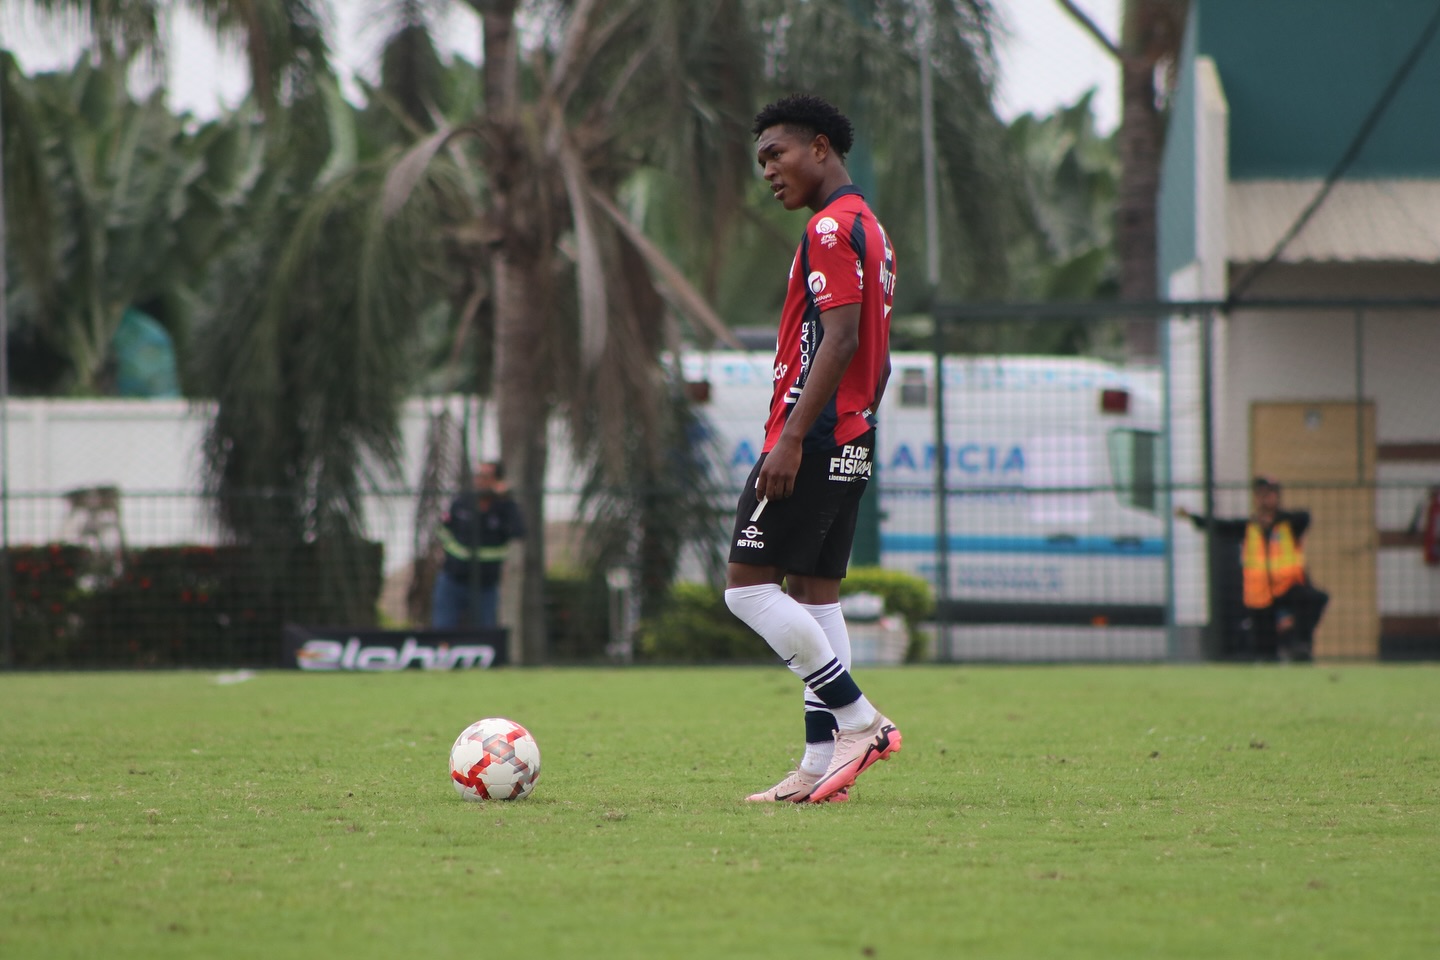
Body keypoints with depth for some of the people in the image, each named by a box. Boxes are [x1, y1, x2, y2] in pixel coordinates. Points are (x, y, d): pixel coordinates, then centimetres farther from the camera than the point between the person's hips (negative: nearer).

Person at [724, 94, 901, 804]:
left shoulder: (831, 228, -12)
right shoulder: (870, 231, 19)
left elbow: (839, 338, -22)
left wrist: (791, 439, -24)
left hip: (812, 436, -10)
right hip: (853, 441, 10)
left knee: (747, 583, -8)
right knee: (814, 590, 8)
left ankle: (857, 719, -10)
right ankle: (823, 763, 4)